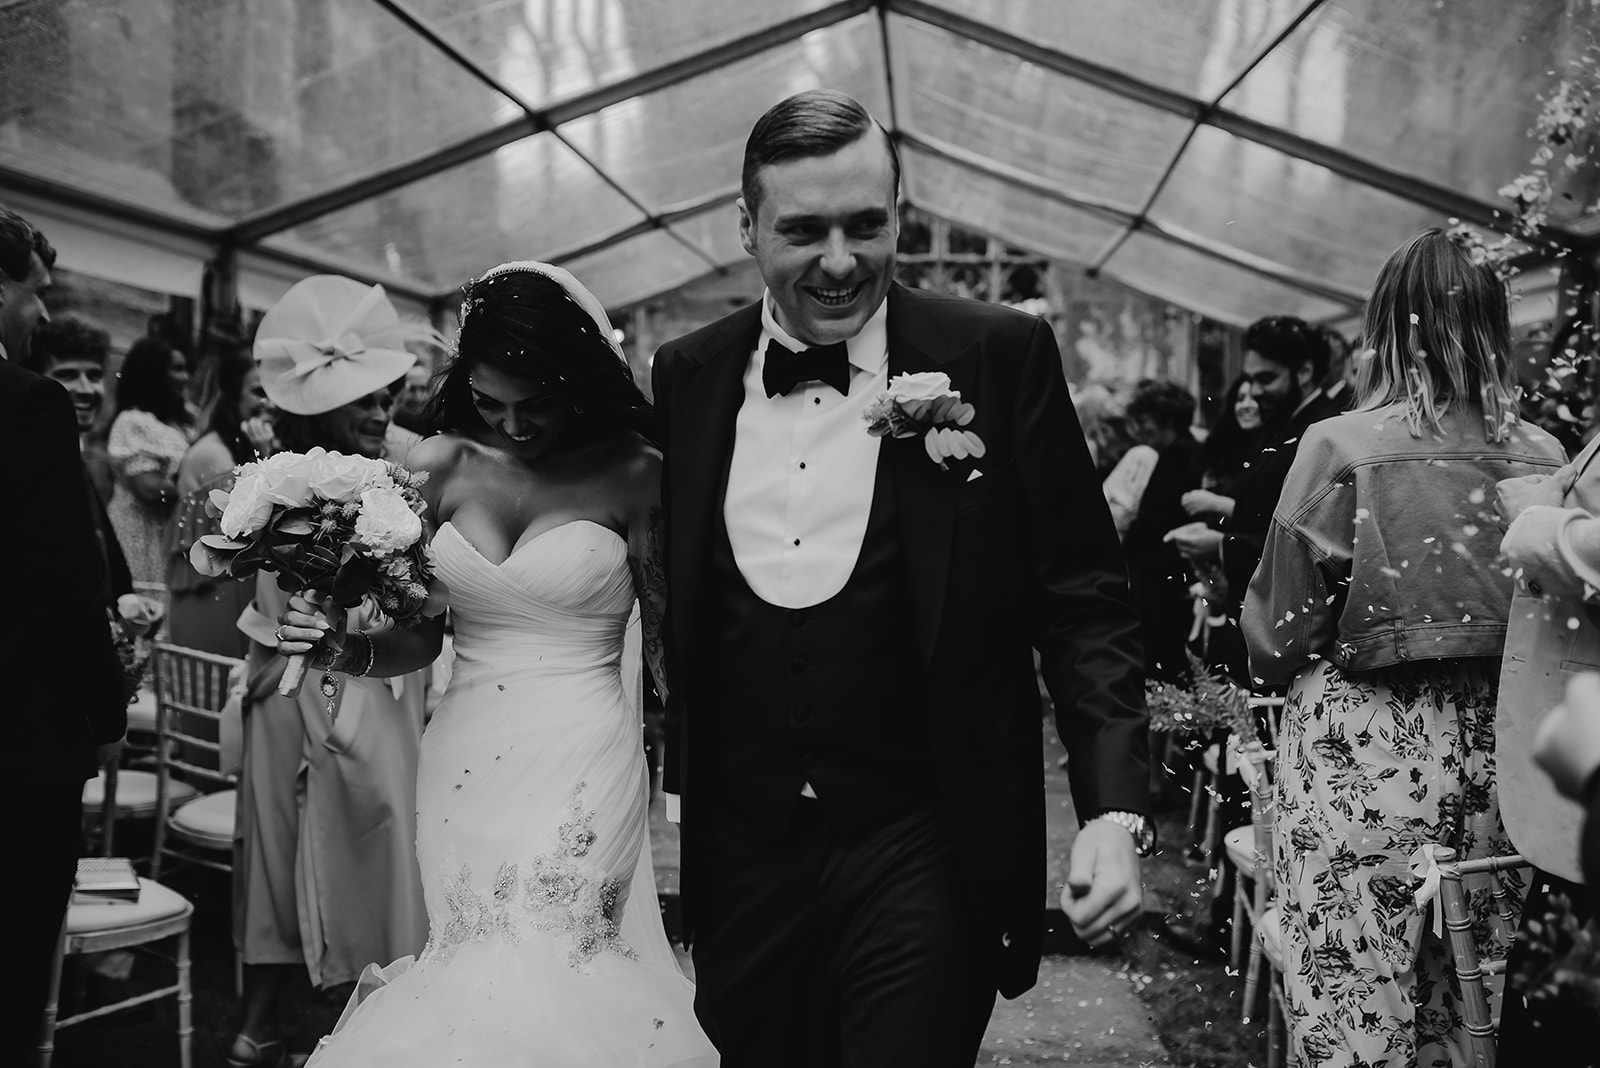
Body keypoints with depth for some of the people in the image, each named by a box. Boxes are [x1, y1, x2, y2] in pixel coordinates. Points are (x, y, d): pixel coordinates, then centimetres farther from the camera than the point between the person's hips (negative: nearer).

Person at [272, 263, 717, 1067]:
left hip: (584, 771, -3)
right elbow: (419, 637, 8)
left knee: (552, 975, -8)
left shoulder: (631, 473, -4)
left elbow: (668, 640, -1)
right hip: (466, 767, 3)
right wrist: (342, 650, -11)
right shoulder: (439, 465, 4)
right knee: (475, 975, 2)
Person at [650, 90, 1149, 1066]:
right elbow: (664, 607, 11)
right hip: (739, 858, 4)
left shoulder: (999, 359, -6)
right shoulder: (685, 379, 3)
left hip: (922, 851, -3)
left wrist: (1115, 809, -15)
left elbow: (1083, 600, -5)